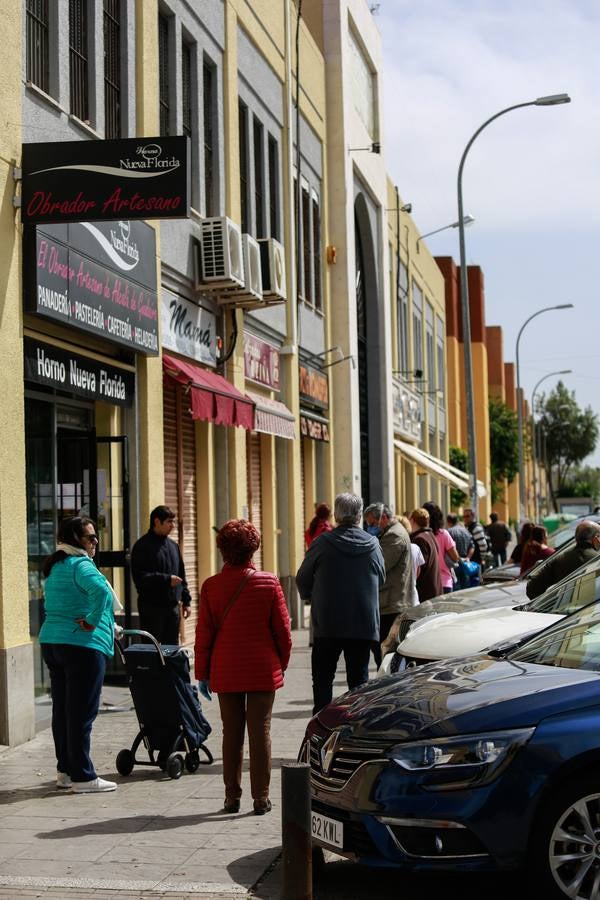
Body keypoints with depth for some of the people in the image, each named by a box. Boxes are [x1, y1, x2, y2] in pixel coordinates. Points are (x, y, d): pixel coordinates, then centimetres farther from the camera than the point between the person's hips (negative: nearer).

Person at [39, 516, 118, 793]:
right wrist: (92, 622, -18)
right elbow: (100, 591, -33)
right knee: (82, 712, -5)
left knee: (62, 709, 14)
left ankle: (65, 770, 22)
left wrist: (108, 626, 24)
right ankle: (83, 777, -1)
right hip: (82, 646, -9)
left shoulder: (53, 567, 16)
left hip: (51, 643, 9)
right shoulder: (80, 565, -13)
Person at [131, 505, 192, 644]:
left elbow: (181, 575, 21)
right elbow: (140, 577, -16)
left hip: (172, 605, 7)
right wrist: (167, 579, -19)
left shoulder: (173, 545, 15)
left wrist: (186, 601, 16)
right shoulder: (142, 546, -8)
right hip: (151, 606, -7)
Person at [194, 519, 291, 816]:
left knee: (231, 732, 10)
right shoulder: (269, 583, -6)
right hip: (263, 671, -1)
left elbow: (204, 634, -2)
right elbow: (282, 630, -2)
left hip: (225, 672, 1)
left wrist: (202, 673, 7)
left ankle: (232, 797, 13)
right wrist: (281, 664, 12)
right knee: (260, 731, 5)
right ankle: (260, 798, 7)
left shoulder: (210, 586, -5)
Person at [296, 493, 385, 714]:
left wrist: (311, 597, 21)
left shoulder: (322, 543, -9)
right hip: (364, 624, 2)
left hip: (327, 623, -2)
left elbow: (302, 579, 1)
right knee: (359, 678, 10)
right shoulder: (373, 544, -1)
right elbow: (381, 579, 12)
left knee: (322, 678, 8)